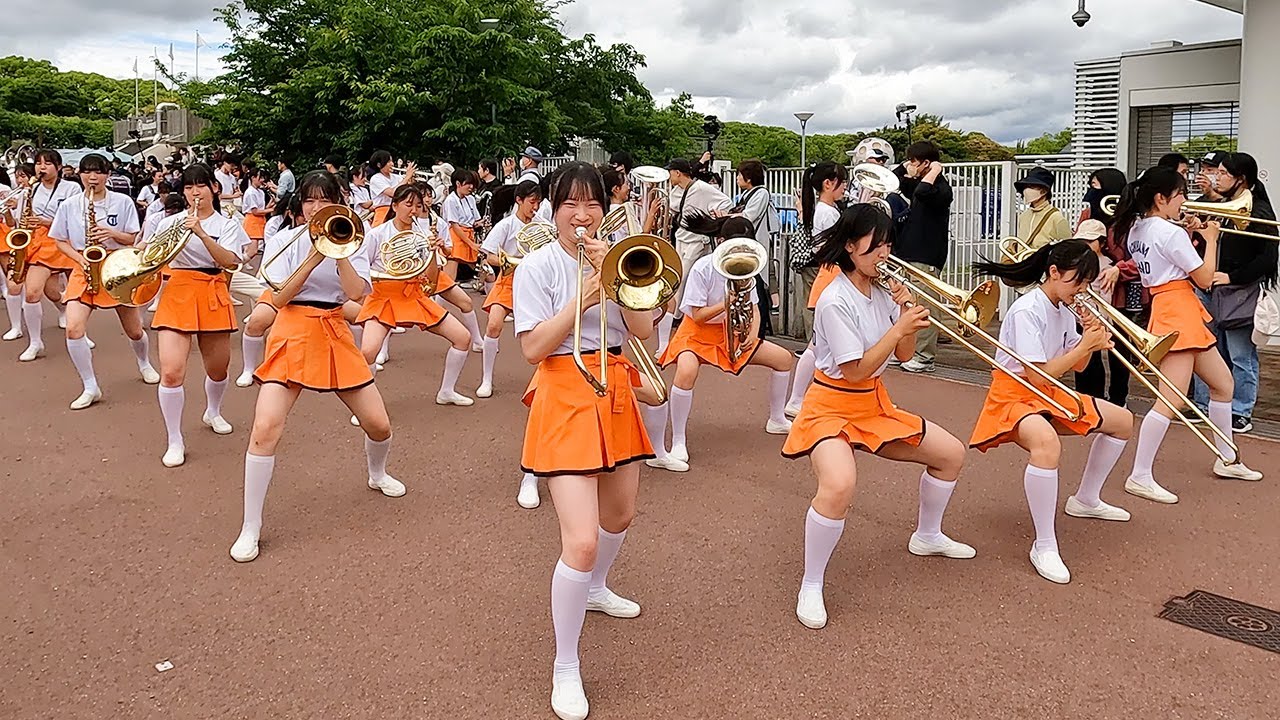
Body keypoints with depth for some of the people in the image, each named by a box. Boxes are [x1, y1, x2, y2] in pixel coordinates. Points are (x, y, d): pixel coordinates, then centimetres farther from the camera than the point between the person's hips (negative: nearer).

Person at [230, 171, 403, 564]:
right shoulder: (285, 241, 1)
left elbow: (357, 293, -12)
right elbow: (278, 297, -12)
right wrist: (313, 257, -18)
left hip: (335, 335, 2)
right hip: (292, 335, -2)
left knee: (378, 424, 3)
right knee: (266, 428, -17)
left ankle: (377, 473, 40)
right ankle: (251, 526, -3)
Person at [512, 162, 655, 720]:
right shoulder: (538, 266, -7)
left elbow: (644, 332, -4)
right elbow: (533, 349, -15)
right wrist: (581, 299, -22)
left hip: (615, 390, 6)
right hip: (566, 396, -6)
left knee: (620, 514, 24)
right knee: (581, 542, -15)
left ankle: (595, 589, 55)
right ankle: (565, 669, 3)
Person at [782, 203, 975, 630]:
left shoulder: (881, 292, 3)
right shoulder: (835, 300, -21)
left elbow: (904, 354, 6)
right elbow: (856, 371, -23)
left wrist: (907, 313, -10)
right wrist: (899, 327, -23)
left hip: (875, 405, 9)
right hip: (833, 407, -8)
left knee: (951, 454, 13)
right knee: (839, 485, -36)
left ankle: (927, 536, 39)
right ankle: (811, 587, -16)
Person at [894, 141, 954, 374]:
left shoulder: (941, 188, -14)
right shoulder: (918, 184, 15)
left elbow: (923, 192, -38)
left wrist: (934, 172, -21)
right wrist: (906, 169, 15)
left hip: (927, 258, -10)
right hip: (911, 254, 10)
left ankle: (925, 358, -2)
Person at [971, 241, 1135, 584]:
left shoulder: (1064, 309, 5)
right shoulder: (1027, 311, -22)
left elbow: (1078, 365, 13)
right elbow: (1037, 376, -27)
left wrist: (1090, 339, -7)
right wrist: (1084, 346, -23)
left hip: (1050, 395, 10)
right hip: (1014, 397, -10)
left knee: (1122, 421, 16)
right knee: (1047, 443, -41)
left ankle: (1085, 500, 34)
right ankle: (1044, 547, -32)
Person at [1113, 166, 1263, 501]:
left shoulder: (1137, 229, 10)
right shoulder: (1171, 232, -16)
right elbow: (1205, 278, -10)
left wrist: (1188, 235, 13)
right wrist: (1210, 239, 2)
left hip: (1166, 308, 10)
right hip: (1179, 312, -10)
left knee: (1223, 382, 21)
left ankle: (1226, 460, 32)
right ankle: (1140, 477, -10)